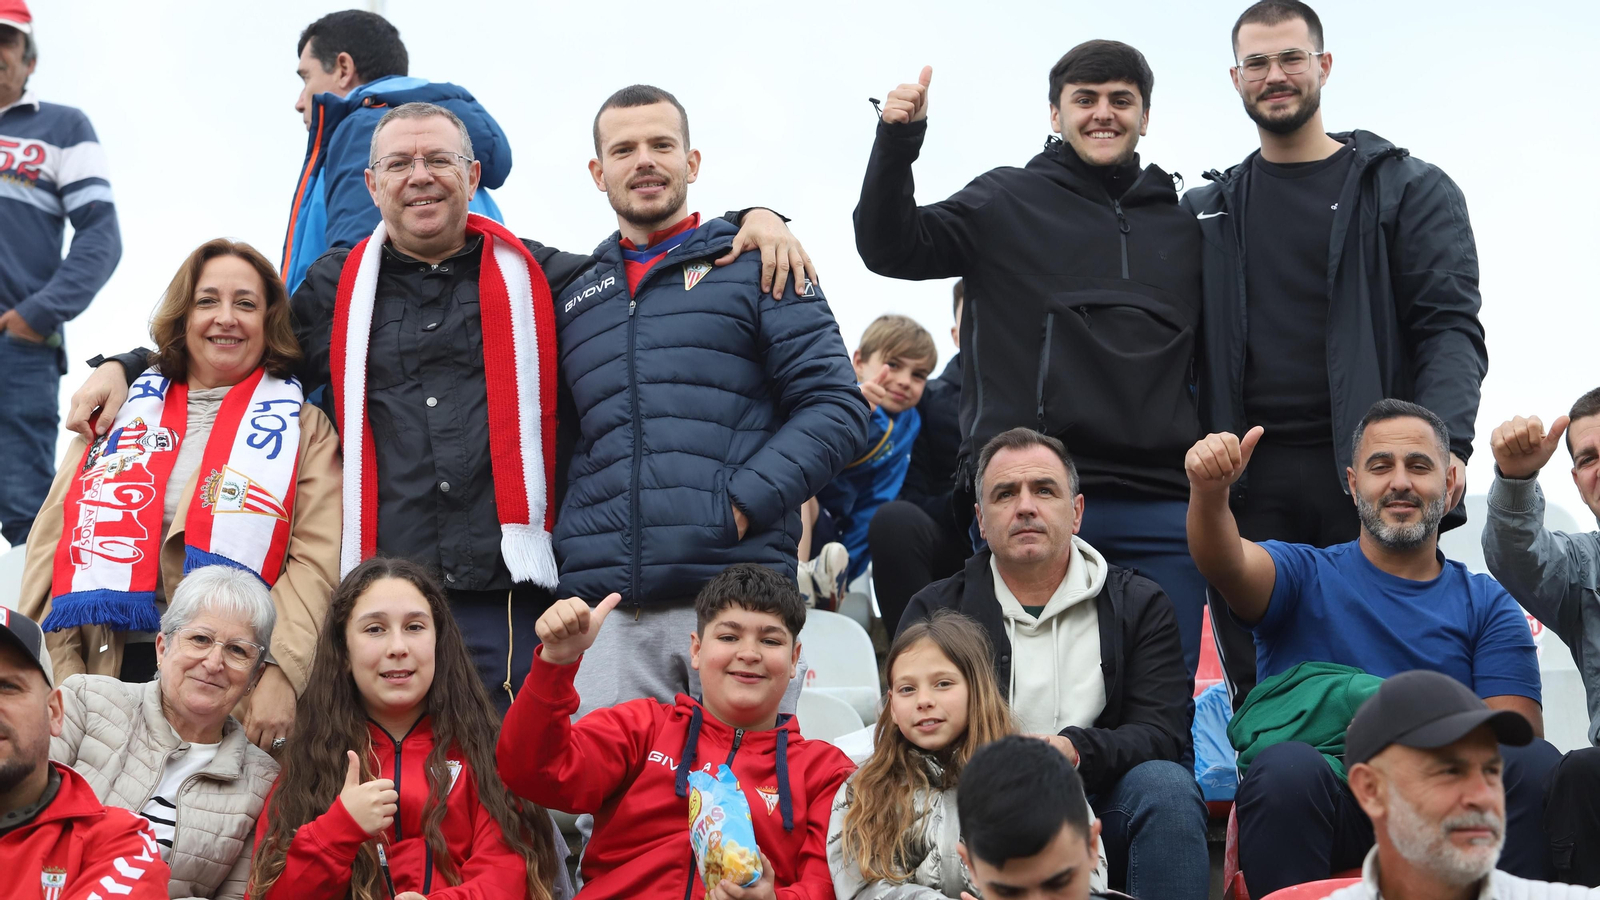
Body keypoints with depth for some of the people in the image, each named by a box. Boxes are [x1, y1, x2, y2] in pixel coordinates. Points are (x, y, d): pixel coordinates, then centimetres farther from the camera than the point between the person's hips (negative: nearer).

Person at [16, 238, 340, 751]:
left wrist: (282, 673, -16)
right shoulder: (123, 413, 20)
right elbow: (51, 547, 14)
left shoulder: (303, 429, 13)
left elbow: (316, 561, -1)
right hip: (107, 676, 2)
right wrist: (58, 675, 0)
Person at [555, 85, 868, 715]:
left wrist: (743, 504, -11)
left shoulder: (755, 266, 9)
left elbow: (836, 406, 0)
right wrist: (565, 544, 7)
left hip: (737, 588, -3)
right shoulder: (575, 295, 22)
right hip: (604, 605, 3)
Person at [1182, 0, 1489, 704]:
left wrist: (1445, 443, -19)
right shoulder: (1207, 212, 17)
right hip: (1250, 482, 3)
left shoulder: (1410, 190, 8)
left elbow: (1450, 326, -2)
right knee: (1258, 695, 2)